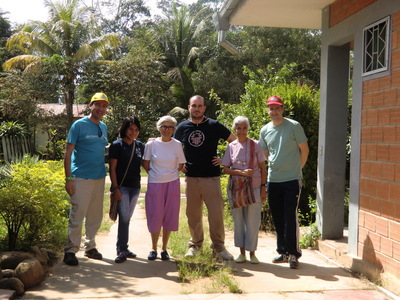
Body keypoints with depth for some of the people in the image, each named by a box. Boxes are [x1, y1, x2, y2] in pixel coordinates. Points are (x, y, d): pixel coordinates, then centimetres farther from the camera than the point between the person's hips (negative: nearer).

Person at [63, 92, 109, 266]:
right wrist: (68, 178, -14)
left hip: (99, 178, 6)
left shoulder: (103, 127, 12)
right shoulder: (79, 125, -5)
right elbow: (68, 153, -7)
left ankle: (90, 246, 25)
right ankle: (71, 250, 4)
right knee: (77, 214, -6)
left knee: (95, 215, 12)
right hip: (81, 178, -6)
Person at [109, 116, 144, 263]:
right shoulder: (117, 145, -4)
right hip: (121, 186, -5)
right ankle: (122, 250, -4)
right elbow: (112, 168, -7)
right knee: (124, 217, -11)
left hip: (135, 187, 5)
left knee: (127, 218, 11)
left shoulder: (139, 145, 10)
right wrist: (115, 188, -14)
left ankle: (121, 248, 20)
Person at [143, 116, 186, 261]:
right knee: (155, 217, 2)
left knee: (169, 217, 5)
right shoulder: (151, 144, -2)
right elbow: (145, 164, 9)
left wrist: (170, 174, 5)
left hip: (172, 184, 1)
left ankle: (164, 249, 18)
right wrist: (156, 174, 3)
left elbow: (181, 166, 8)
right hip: (155, 185, -1)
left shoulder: (177, 144, -1)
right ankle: (153, 249, 18)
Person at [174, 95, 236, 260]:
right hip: (191, 178, 2)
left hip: (211, 177, -2)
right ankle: (195, 244, 25)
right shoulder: (182, 127, 6)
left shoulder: (214, 125, -1)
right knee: (193, 214, 10)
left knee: (216, 213, -3)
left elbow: (235, 141, 4)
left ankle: (218, 246, 11)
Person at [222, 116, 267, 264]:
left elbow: (263, 168, 1)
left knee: (253, 221, -1)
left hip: (254, 187, -2)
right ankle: (242, 252, 19)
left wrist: (263, 188, -5)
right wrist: (241, 172, -13)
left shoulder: (255, 145, 0)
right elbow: (226, 169, 2)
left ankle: (252, 253, 12)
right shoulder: (231, 146, 5)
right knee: (238, 220, 7)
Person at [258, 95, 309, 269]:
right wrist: (274, 166, 12)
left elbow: (304, 149, 1)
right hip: (273, 180, 5)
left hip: (292, 180, -5)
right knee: (277, 219, 11)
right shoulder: (265, 130, 9)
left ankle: (293, 254, 6)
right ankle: (283, 252, 24)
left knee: (291, 218, -5)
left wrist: (297, 168, 4)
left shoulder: (294, 126, -4)